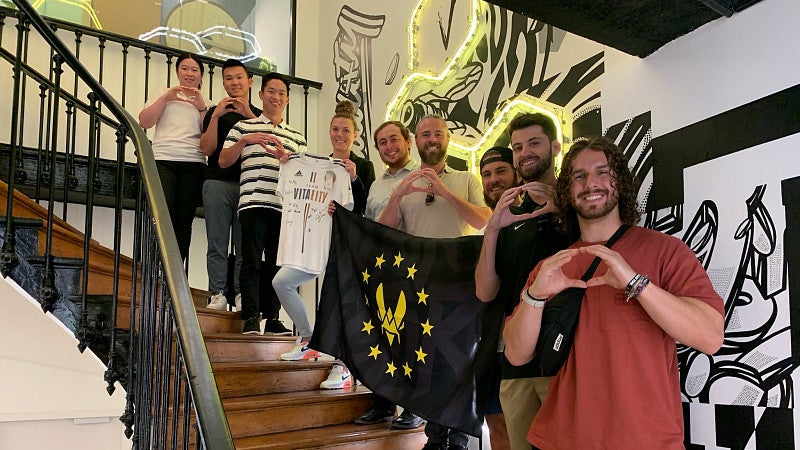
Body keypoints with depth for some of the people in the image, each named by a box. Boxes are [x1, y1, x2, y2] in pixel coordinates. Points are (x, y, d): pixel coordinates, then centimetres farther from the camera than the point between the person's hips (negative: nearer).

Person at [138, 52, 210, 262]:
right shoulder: (164, 95, 21)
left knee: (184, 219, -5)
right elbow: (144, 122, 8)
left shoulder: (205, 103, 22)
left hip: (193, 164, 1)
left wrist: (201, 108, -2)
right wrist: (166, 98, 1)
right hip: (163, 160, -1)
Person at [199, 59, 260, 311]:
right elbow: (207, 149, 4)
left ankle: (242, 296, -2)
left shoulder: (259, 115, 18)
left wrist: (249, 114, -9)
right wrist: (216, 116, -5)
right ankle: (218, 295, -3)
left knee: (245, 245, -4)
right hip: (218, 183, 0)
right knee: (217, 245, -4)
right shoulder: (215, 112, 17)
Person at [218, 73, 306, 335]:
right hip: (253, 203, -3)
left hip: (284, 207, 3)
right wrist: (244, 141, -7)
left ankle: (273, 318, 9)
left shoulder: (296, 137, 23)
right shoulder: (243, 127, 15)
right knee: (252, 261, -8)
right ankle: (251, 318, -6)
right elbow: (223, 161, 8)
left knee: (277, 263, 3)